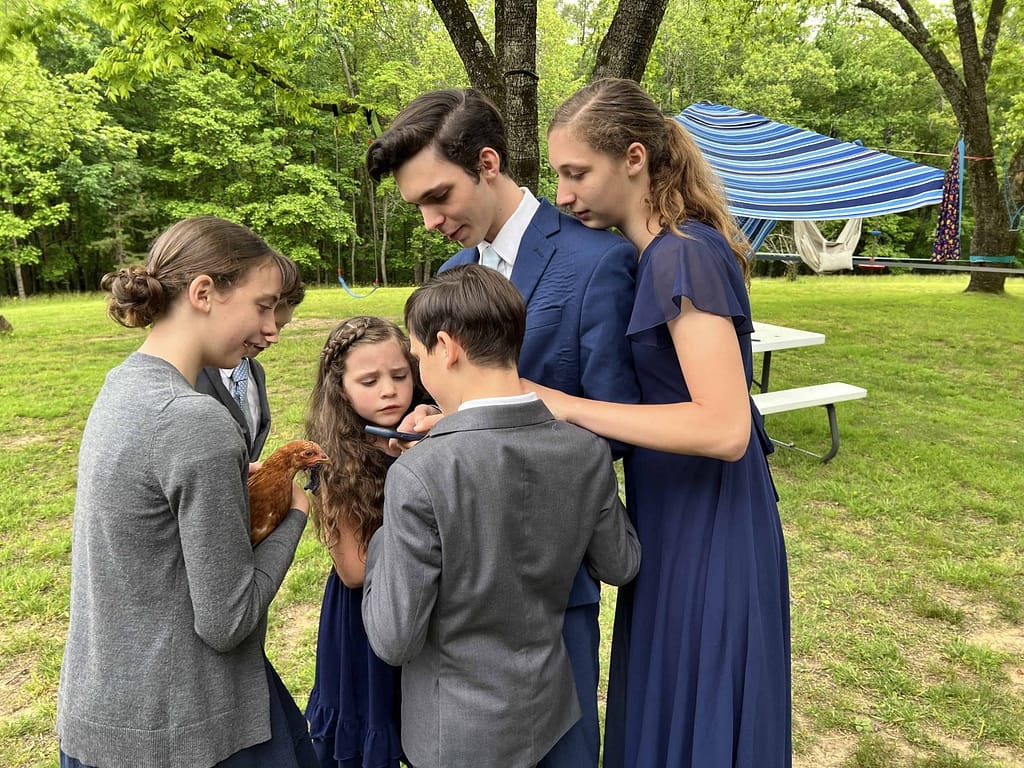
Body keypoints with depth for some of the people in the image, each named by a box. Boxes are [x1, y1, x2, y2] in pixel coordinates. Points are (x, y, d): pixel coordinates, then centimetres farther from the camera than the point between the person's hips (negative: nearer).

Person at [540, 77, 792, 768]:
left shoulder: (686, 255, -21)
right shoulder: (650, 255, 7)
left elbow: (724, 428, -28)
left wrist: (566, 405, -26)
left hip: (708, 531, -8)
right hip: (671, 520, 8)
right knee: (661, 711, 24)